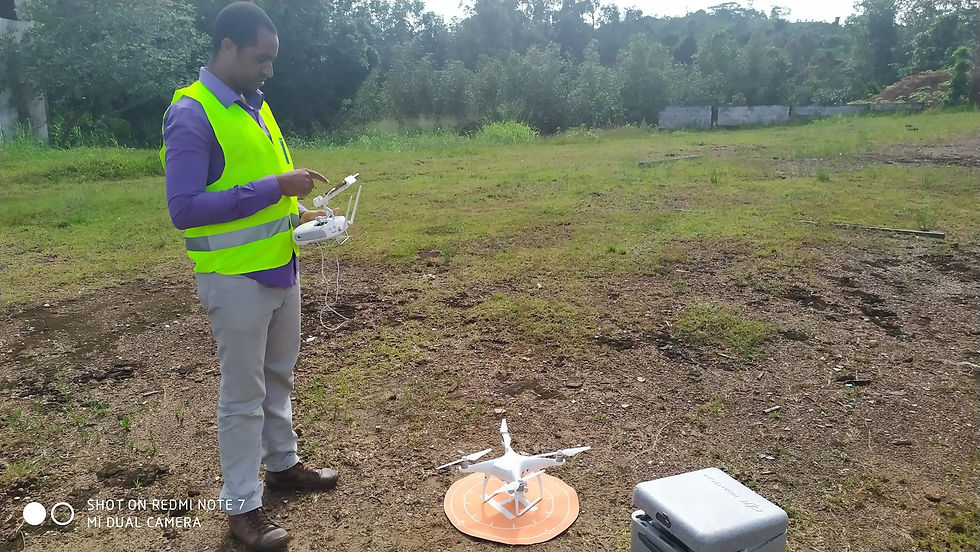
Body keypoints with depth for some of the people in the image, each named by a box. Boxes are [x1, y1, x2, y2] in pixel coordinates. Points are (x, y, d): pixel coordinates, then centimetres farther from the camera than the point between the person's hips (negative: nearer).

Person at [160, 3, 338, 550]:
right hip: (236, 279, -8)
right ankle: (242, 504, 20)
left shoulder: (255, 104, 9)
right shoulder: (191, 115, -17)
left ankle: (283, 463, 39)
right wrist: (275, 189, -25)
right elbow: (185, 208, -23)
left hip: (282, 269, 8)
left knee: (278, 376, 20)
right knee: (244, 393, 4)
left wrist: (298, 212, 2)